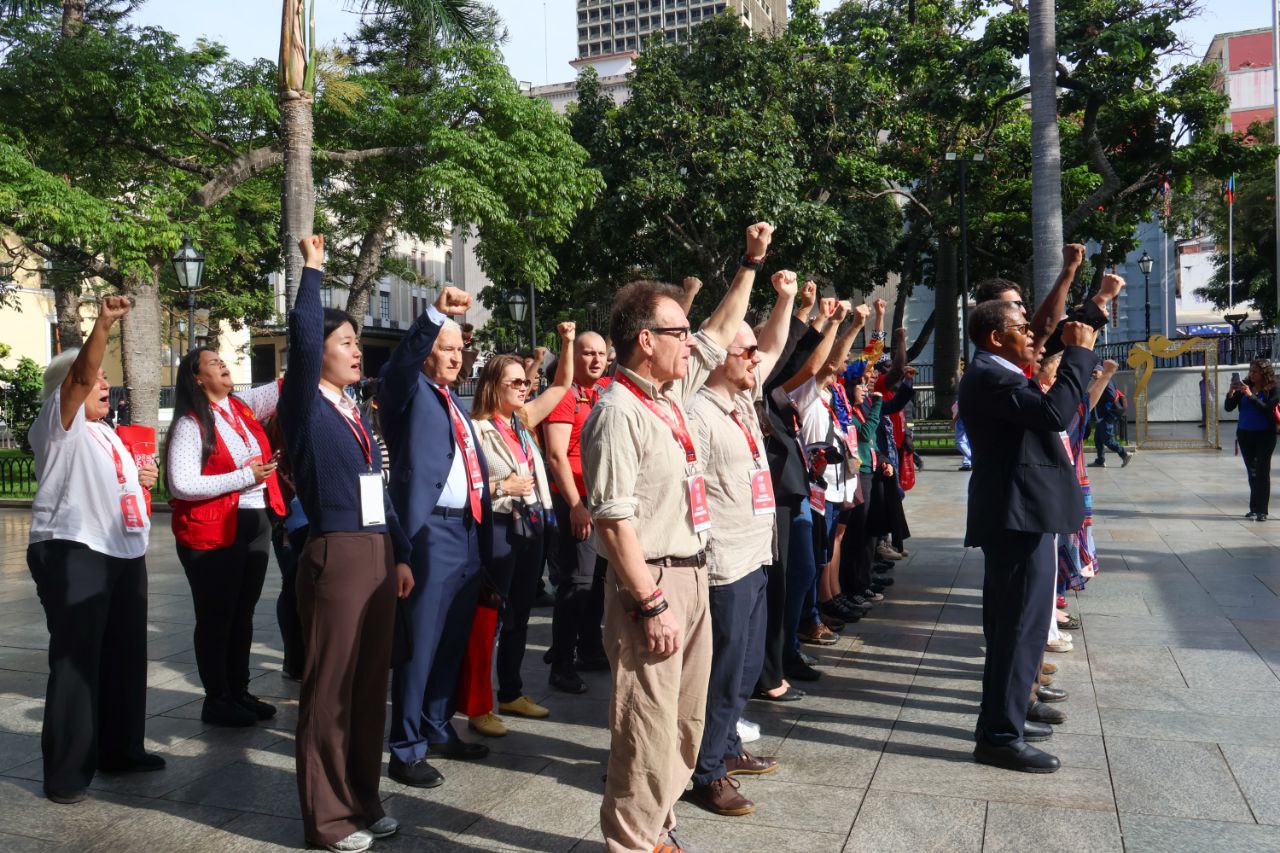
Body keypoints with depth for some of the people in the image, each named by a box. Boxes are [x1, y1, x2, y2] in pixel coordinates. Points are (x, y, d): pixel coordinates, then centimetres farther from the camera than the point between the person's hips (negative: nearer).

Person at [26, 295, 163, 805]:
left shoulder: (107, 433, 22)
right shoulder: (58, 423, -3)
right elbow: (80, 374, -22)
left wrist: (142, 480, 15)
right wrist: (101, 327, -37)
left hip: (125, 552, 9)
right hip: (72, 552, -9)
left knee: (125, 657, 13)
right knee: (76, 660, -6)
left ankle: (121, 750, 25)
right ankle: (67, 772, 3)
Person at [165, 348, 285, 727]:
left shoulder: (244, 406, 8)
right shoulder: (190, 424, -11)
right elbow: (182, 485, -18)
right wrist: (245, 476, -18)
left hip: (256, 523, 7)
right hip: (213, 532, -7)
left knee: (243, 612, 16)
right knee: (216, 617, 4)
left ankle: (239, 692, 28)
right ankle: (216, 700, 16)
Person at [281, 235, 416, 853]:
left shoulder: (352, 412, 17)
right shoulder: (304, 406, -4)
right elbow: (303, 343, -23)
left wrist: (400, 554, 16)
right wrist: (313, 270, -14)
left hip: (378, 554, 8)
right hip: (335, 554, -7)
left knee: (370, 682, 14)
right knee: (330, 686, 2)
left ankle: (363, 799, 28)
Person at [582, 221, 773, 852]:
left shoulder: (671, 393, 9)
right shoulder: (618, 413, -18)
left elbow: (720, 333, 24)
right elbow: (613, 521, -21)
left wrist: (750, 263, 27)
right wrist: (653, 604, -20)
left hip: (692, 577, 9)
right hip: (651, 587, -9)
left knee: (685, 724, 18)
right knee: (648, 732, 0)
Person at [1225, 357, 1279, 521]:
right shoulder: (1244, 387, 4)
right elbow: (1229, 408, 2)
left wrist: (1251, 395, -25)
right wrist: (1231, 393, -14)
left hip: (1264, 435, -4)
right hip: (1244, 434, 4)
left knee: (1262, 472, -5)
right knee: (1252, 472, 10)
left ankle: (1262, 510, -3)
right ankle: (1255, 508, 17)